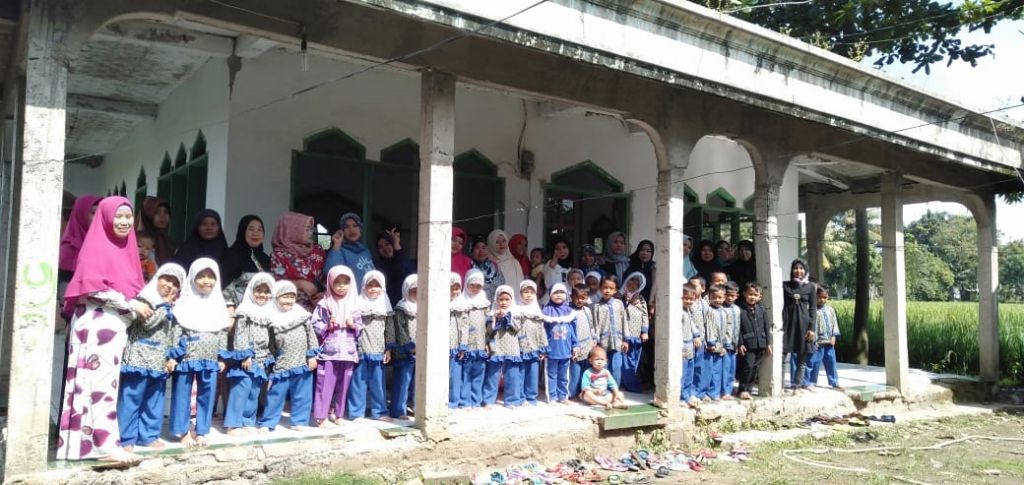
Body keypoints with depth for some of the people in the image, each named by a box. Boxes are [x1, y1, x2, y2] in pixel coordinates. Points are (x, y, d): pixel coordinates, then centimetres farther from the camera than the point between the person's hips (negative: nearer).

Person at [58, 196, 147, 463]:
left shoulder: (125, 248, 17)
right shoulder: (96, 247, -6)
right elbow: (93, 288, -16)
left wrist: (139, 306, 5)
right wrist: (132, 304, -14)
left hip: (116, 324, 8)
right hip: (97, 324, -8)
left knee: (106, 381, 7)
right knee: (101, 381, -9)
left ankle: (89, 440, 13)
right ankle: (106, 444, -10)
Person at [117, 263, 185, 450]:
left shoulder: (175, 309, 14)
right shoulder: (145, 298, -5)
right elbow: (148, 322, -19)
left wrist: (172, 358, 5)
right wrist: (166, 305, -10)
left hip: (159, 362, 6)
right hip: (139, 358, -6)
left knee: (154, 401, 11)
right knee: (131, 400, -1)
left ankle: (148, 436, 20)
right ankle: (127, 438, 6)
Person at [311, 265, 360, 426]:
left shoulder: (354, 304, 8)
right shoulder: (324, 304, -1)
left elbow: (361, 328, 12)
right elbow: (315, 326, -1)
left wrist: (354, 326, -8)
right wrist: (328, 326, -15)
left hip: (348, 352, 3)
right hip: (329, 351, -3)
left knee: (343, 385, 9)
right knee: (326, 385, -3)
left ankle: (339, 415, 20)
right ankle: (321, 417, 4)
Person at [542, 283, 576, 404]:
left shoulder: (570, 311, 4)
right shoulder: (546, 310, -5)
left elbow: (573, 330, 8)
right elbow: (542, 329, -5)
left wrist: (575, 346, 7)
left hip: (565, 350, 3)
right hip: (552, 350, -3)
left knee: (563, 376, 14)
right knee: (552, 376, 7)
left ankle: (563, 396, 24)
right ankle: (552, 397, 15)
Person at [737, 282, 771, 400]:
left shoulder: (761, 310, 8)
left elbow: (767, 327, 12)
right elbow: (738, 329, -7)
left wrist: (768, 343, 8)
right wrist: (740, 344, -11)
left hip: (760, 344, 5)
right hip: (747, 344, -5)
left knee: (755, 368, 9)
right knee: (748, 366, -9)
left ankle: (749, 388, 19)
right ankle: (743, 389, 3)